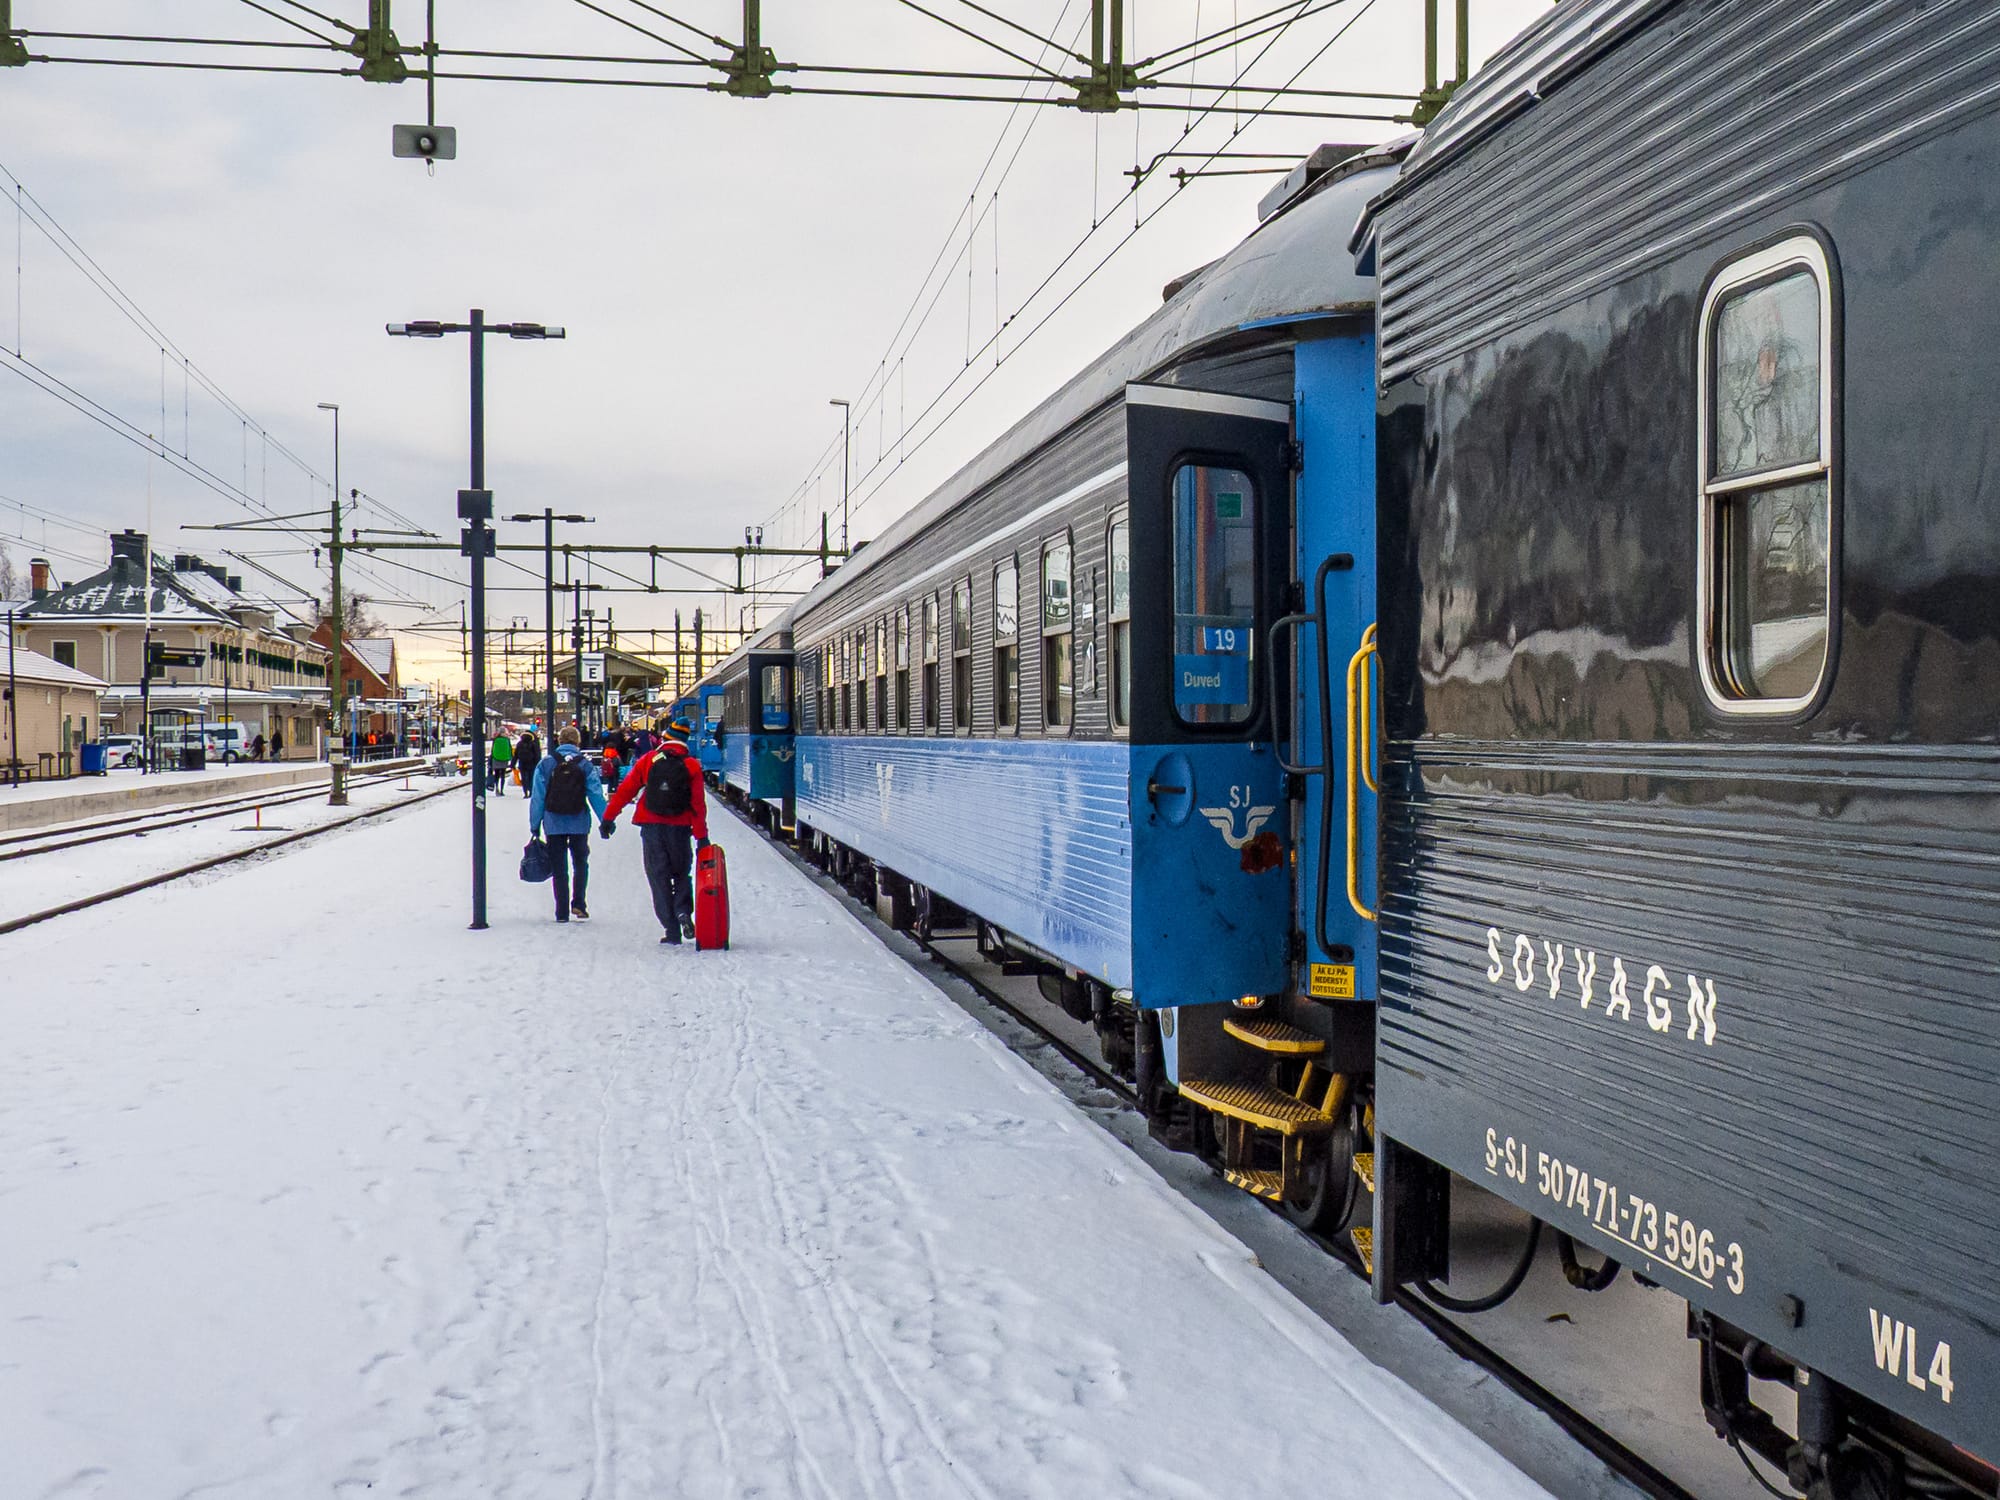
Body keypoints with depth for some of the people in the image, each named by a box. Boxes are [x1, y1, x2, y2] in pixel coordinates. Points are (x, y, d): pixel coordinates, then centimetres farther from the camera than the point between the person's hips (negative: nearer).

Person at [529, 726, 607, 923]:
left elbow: (537, 798, -2)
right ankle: (578, 904, 4)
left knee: (560, 869, 8)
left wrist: (534, 825, 3)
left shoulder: (545, 764, -2)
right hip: (579, 824, 0)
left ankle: (562, 912, 8)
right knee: (580, 864, 16)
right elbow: (596, 796, -5)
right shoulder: (585, 764, -3)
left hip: (554, 825, 0)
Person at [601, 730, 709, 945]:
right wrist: (701, 836, -1)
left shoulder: (647, 761, 6)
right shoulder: (691, 766, 3)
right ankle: (683, 911, -9)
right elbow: (698, 804, -2)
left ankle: (672, 931, 0)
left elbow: (626, 790, 3)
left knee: (659, 877, 5)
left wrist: (608, 818, 7)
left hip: (652, 828, 0)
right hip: (680, 828, 0)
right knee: (682, 872, 18)